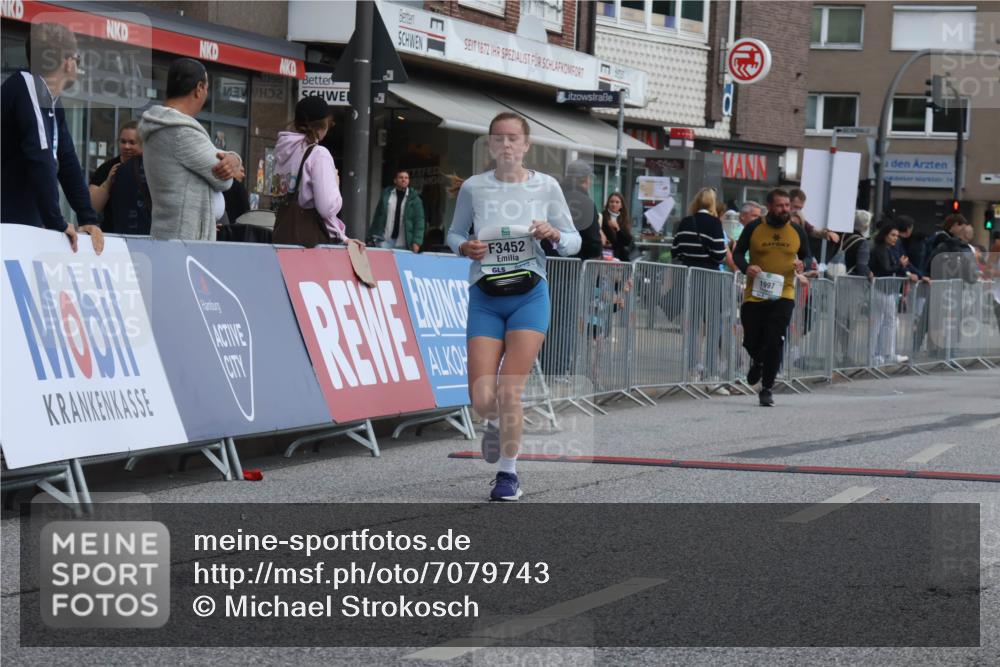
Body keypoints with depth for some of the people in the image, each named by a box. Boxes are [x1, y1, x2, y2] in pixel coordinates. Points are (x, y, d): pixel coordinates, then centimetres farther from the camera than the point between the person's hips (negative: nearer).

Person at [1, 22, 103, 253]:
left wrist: (88, 219, 7)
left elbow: (67, 162, 14)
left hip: (28, 226, 9)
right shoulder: (25, 89, -16)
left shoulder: (51, 101, 13)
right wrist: (56, 222, -22)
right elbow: (40, 160, -24)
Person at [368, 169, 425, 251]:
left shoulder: (414, 198, 4)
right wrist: (371, 237, 9)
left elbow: (419, 221, 0)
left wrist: (416, 242, -11)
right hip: (384, 241, 1)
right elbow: (377, 216, 11)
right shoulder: (386, 194, 8)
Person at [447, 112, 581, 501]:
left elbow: (574, 243, 6)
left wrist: (553, 235, -15)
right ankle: (496, 424, 32)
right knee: (482, 399, -6)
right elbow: (454, 233, 14)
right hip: (485, 298, 1)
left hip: (529, 296, -1)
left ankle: (508, 473, 7)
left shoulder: (546, 187, 1)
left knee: (509, 391, -10)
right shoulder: (473, 188, 2)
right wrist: (465, 247, -8)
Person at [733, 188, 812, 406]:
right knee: (751, 341, 8)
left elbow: (807, 256, 16)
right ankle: (757, 362, 44)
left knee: (775, 341, -11)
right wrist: (746, 267, -15)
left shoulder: (797, 232, 4)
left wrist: (803, 263, -8)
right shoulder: (753, 228, -1)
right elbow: (738, 253, 6)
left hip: (783, 296, 0)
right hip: (754, 295, 0)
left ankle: (767, 389, -1)